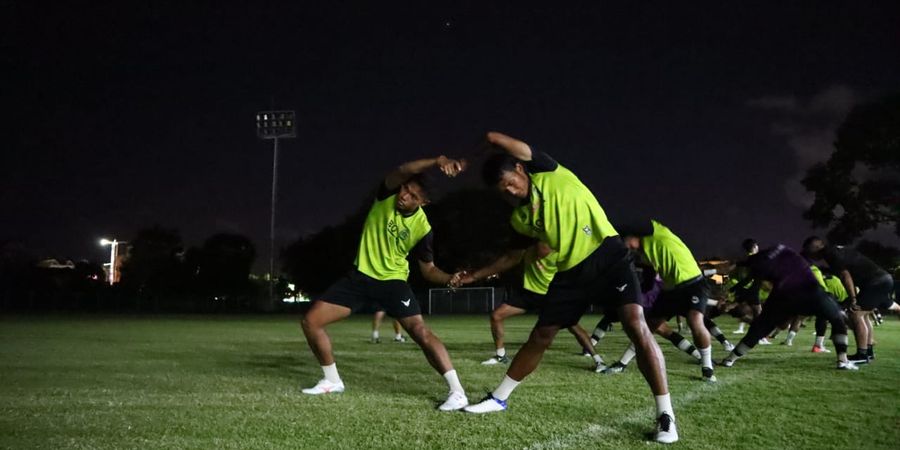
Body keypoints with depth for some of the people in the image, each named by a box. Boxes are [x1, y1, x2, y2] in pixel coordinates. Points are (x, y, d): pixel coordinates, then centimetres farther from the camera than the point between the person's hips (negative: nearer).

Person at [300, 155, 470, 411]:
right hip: (360, 275, 3)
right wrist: (437, 162, -52)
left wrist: (449, 278, -26)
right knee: (311, 321, -2)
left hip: (393, 280, -3)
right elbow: (403, 171, -35)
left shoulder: (422, 227, -14)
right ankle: (332, 381, 17)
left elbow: (428, 269, -3)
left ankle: (457, 392, -19)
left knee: (420, 331, -24)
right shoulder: (387, 196, -13)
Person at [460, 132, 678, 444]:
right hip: (571, 270, 6)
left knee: (635, 324, -22)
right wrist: (476, 275, 22)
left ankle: (665, 415, -16)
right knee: (540, 337, 7)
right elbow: (514, 256, 23)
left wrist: (492, 138, -2)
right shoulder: (520, 218, 9)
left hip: (606, 253, -5)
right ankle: (500, 398, 25)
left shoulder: (550, 173, -5)